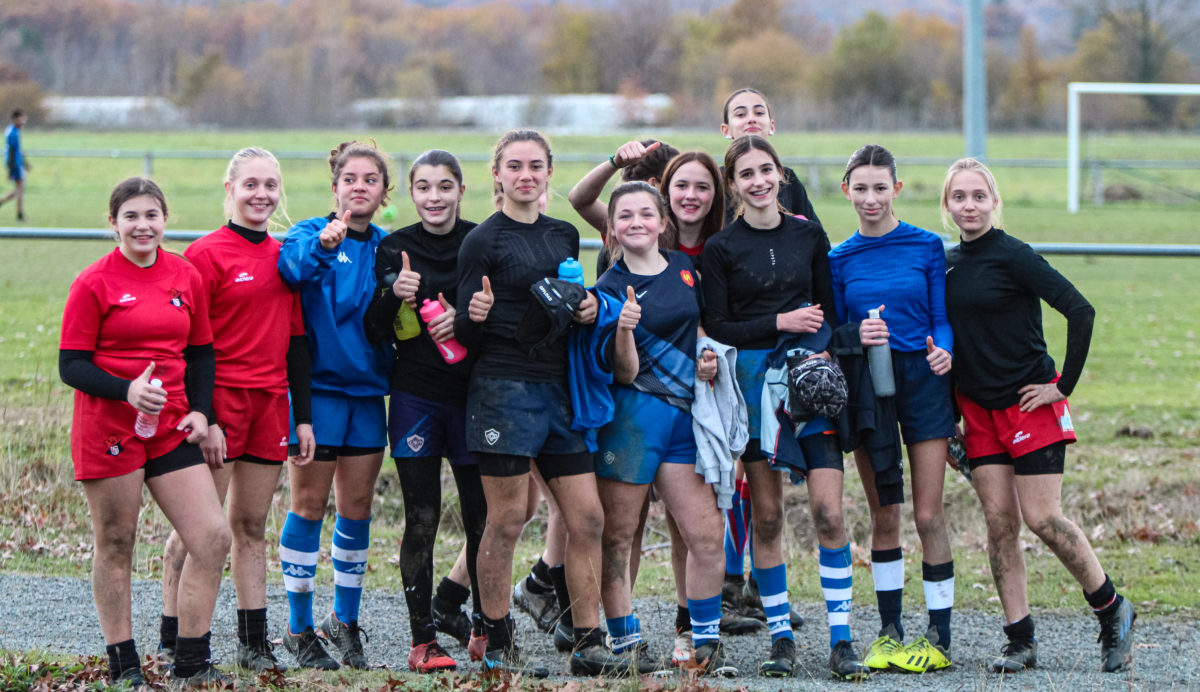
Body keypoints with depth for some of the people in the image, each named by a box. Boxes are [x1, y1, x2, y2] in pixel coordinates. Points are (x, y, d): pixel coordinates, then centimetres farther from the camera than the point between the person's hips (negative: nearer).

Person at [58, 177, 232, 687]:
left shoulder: (186, 277, 8)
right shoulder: (94, 283, -6)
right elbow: (72, 365, -6)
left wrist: (200, 411, 2)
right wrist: (127, 390, -22)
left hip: (171, 429, 4)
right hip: (108, 429, -4)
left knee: (213, 537, -3)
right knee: (115, 545, 4)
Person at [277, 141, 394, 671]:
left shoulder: (387, 247, 10)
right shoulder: (312, 234, -5)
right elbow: (293, 266, -29)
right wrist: (323, 243, -49)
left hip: (368, 389, 5)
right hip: (317, 385, -5)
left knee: (357, 507, 8)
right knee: (310, 504, -1)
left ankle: (345, 621, 21)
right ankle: (300, 629, 7)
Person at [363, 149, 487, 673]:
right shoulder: (394, 248, 3)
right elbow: (375, 332, 1)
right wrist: (393, 294, -17)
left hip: (473, 393, 1)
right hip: (416, 395, -1)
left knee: (482, 516, 2)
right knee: (422, 518, -2)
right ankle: (423, 640, 3)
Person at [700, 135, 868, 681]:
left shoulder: (808, 234, 7)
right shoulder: (721, 248, 0)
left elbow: (828, 308, 12)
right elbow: (716, 327, -3)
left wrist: (822, 348, -7)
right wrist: (780, 322, -13)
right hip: (752, 379, -1)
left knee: (828, 511, -7)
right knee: (767, 515, 2)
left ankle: (841, 640, -3)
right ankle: (780, 636, 12)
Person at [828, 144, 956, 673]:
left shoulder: (927, 247, 0)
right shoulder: (839, 260, 5)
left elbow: (942, 318, -1)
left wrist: (943, 351, -21)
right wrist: (857, 338, -15)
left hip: (922, 381, -2)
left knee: (927, 514, -4)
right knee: (883, 515, 6)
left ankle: (939, 637, 3)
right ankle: (889, 632, 15)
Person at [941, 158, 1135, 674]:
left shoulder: (1013, 257, -12)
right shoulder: (945, 264, 9)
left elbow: (1080, 312, -17)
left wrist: (1064, 385, -13)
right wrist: (949, 413, 13)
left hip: (1029, 404, -6)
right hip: (977, 408, 6)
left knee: (1042, 518, -9)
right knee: (999, 521, 1)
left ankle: (1113, 612, 9)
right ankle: (1020, 641, 5)